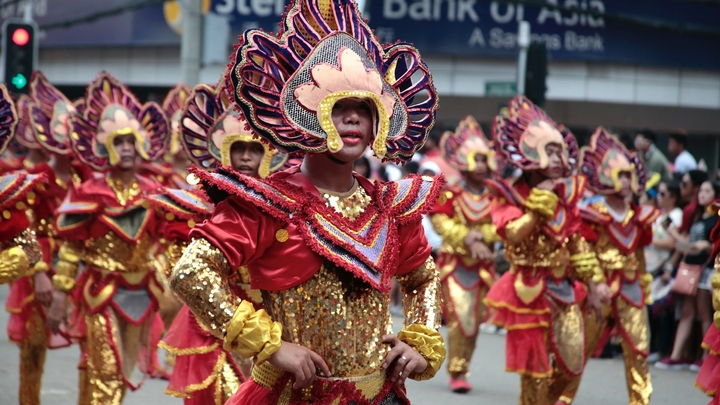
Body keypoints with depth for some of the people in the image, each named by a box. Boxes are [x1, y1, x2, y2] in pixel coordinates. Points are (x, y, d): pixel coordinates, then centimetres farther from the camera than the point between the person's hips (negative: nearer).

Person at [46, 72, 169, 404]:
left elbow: (162, 245, 11)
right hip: (102, 293, -5)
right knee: (106, 377, -9)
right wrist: (59, 298, -7)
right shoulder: (88, 196, -8)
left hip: (141, 292, 5)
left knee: (122, 375, 12)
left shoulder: (153, 194, 4)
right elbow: (69, 249, -6)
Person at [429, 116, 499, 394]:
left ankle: (462, 370, 19)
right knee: (459, 317, -11)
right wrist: (467, 240, -20)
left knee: (475, 320, 7)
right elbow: (440, 222, -13)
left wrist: (480, 235, -21)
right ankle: (457, 372, -4)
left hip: (482, 266, 4)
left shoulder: (493, 197, 2)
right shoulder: (451, 194, -6)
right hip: (455, 263, -4)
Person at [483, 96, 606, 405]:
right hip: (530, 291, -6)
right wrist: (541, 202, -20)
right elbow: (515, 233, -25)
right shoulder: (510, 195, -8)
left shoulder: (566, 195, 9)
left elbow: (576, 243, 15)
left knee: (572, 363, 7)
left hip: (563, 288, 6)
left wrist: (593, 280, 9)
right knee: (534, 368, -1)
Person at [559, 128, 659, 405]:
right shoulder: (593, 215, -8)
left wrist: (645, 287, 14)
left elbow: (639, 256, 16)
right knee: (581, 347, 4)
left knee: (637, 350, 2)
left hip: (631, 290, 5)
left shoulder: (638, 217, 9)